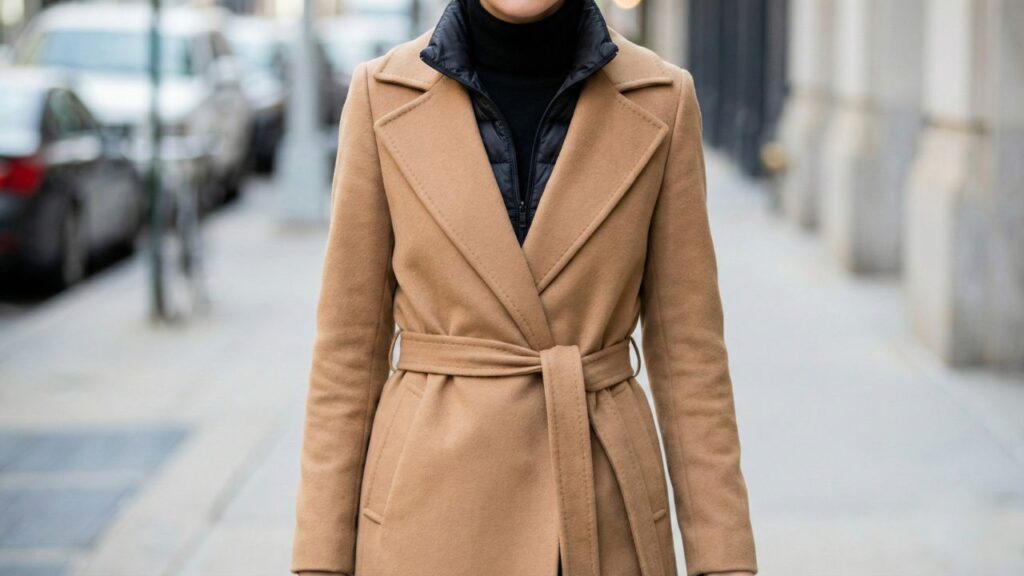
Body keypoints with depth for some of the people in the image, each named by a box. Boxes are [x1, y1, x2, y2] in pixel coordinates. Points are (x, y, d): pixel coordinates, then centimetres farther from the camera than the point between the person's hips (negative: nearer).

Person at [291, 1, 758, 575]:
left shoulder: (658, 100, -2)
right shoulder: (387, 94, -4)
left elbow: (687, 342, 1)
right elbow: (352, 339, 0)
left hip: (599, 519, 1)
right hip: (437, 515, -1)